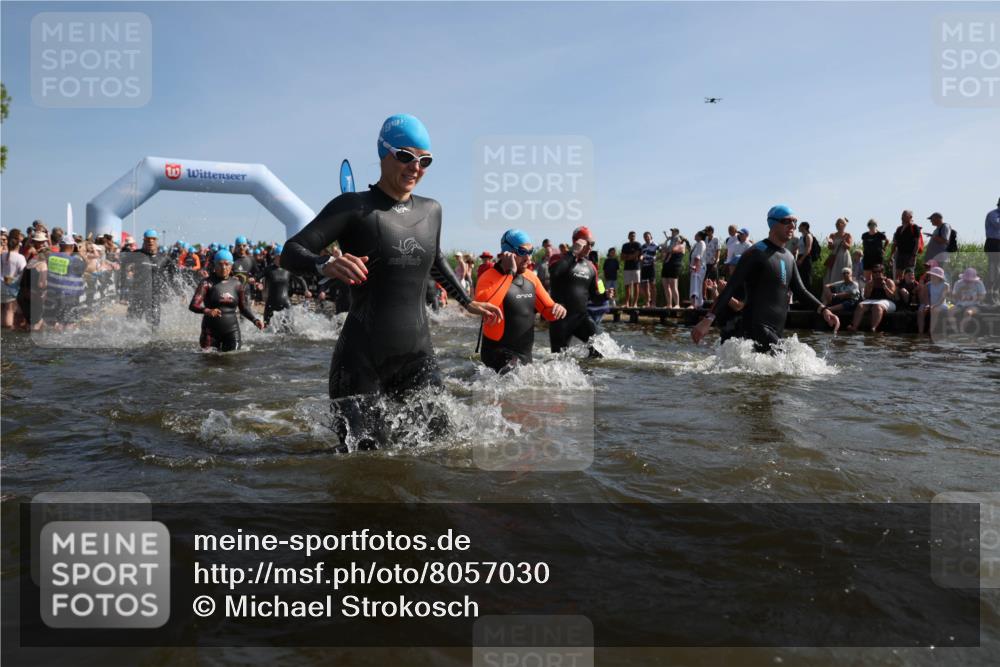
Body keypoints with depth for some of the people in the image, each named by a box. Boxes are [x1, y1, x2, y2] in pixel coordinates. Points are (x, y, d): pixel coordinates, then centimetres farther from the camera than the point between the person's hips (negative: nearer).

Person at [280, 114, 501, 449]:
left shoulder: (431, 211, 11)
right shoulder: (355, 207, -6)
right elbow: (291, 252, -12)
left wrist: (468, 302, 33)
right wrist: (326, 265, -32)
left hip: (418, 355, 5)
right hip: (361, 359, -5)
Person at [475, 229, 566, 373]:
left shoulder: (531, 277, 7)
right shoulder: (489, 277, -14)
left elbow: (548, 310, 14)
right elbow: (483, 307, -35)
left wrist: (556, 309, -11)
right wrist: (509, 274, -28)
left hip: (525, 354, 7)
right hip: (499, 353, -7)